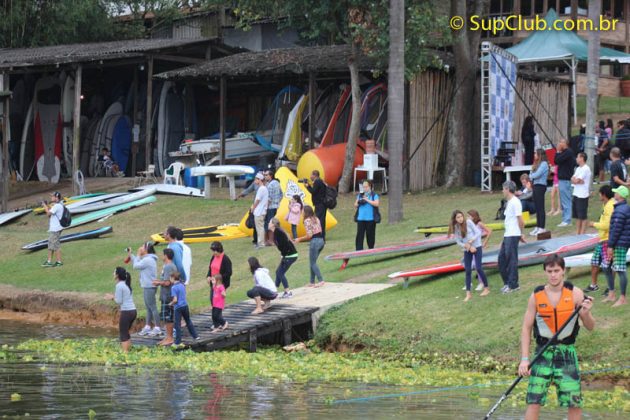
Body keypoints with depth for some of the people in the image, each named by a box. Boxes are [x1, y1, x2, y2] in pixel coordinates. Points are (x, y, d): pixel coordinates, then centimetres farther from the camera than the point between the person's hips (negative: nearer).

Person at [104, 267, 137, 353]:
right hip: (133, 311, 8)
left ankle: (125, 352, -8)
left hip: (126, 312, -8)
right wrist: (114, 297, 15)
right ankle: (128, 350, 20)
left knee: (123, 334, -3)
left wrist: (112, 298, 6)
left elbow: (119, 301, -10)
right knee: (126, 332, 19)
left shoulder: (119, 285, -10)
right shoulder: (126, 284, 16)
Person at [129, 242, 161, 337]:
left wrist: (138, 255, -4)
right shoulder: (148, 259, 15)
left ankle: (157, 328, -3)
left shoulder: (148, 260, -18)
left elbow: (136, 266, -15)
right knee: (148, 307, 16)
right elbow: (135, 265, 18)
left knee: (152, 307, -6)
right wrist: (130, 254, 16)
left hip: (149, 287, -11)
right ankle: (147, 327, 23)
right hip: (147, 286, 11)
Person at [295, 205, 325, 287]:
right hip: (321, 240, 8)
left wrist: (299, 239, -2)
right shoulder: (316, 219, 13)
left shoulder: (307, 221, -10)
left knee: (313, 263, 2)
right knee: (313, 262, 16)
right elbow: (320, 231, 14)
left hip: (314, 241, -8)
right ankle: (312, 282, 17)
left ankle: (321, 280, -7)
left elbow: (309, 235, -14)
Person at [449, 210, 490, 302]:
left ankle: (486, 288, 9)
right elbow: (459, 242, 0)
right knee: (468, 271, 0)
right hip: (466, 250, 3)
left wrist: (470, 241, -21)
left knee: (478, 268, -7)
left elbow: (478, 233, -10)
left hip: (476, 247, -3)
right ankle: (468, 293, 3)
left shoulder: (469, 222, -11)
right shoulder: (455, 227, -2)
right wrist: (468, 246, -14)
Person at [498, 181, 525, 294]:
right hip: (507, 235, 10)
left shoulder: (515, 202, -14)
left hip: (513, 235, -10)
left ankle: (513, 285, 2)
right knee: (502, 258, 12)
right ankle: (507, 282, 21)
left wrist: (521, 234, -7)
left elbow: (520, 220, -16)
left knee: (512, 259, -4)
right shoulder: (509, 202, 16)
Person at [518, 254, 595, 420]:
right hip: (543, 352, 0)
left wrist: (586, 313, -23)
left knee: (575, 402, -1)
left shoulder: (575, 293, -4)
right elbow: (526, 328, 1)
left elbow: (590, 327, -1)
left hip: (567, 352, 0)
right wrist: (524, 359, -7)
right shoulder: (536, 296, -2)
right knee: (534, 401, -8)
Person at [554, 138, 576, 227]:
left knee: (566, 200, -9)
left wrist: (558, 152, -6)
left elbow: (557, 160, -20)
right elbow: (556, 161, 16)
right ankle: (565, 219, 18)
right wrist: (558, 152, 6)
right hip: (562, 179, 11)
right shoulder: (565, 152, 17)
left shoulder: (568, 152, -14)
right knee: (563, 201, 13)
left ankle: (567, 220, -10)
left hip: (565, 179, -11)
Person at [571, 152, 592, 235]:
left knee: (583, 216, -4)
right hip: (576, 194, 9)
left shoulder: (585, 169, -12)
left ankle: (582, 233, -1)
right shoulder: (578, 168, 16)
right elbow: (572, 180, 7)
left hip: (582, 195, -9)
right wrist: (578, 181, -11)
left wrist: (575, 179, 2)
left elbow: (576, 180, -18)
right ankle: (578, 233, 18)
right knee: (577, 216, 12)